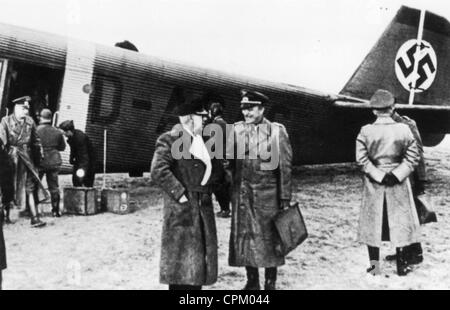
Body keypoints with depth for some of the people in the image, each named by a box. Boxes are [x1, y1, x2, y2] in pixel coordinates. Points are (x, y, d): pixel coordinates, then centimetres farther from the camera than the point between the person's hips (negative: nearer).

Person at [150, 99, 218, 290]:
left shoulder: (201, 140, 14)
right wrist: (180, 195, -20)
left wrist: (207, 194, 13)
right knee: (181, 259, -2)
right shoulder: (170, 140, -11)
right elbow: (158, 171, -23)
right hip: (182, 210, -8)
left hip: (203, 208, 8)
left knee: (200, 257, 12)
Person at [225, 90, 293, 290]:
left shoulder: (277, 131, -3)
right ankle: (252, 281, 24)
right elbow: (228, 163, 6)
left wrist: (285, 198, -5)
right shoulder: (236, 130, 4)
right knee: (245, 237, 8)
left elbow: (285, 167, -3)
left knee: (269, 238, 6)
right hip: (242, 195, 3)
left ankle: (270, 282, 22)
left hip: (268, 195, -2)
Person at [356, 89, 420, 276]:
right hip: (398, 185, 1)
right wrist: (396, 175, -6)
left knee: (373, 223, 9)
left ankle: (375, 266, 13)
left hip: (374, 185, 0)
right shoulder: (404, 129, -6)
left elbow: (361, 159, -12)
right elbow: (413, 157, -7)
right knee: (400, 222, 11)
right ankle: (402, 265, 17)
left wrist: (378, 175, -8)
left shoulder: (366, 131, -9)